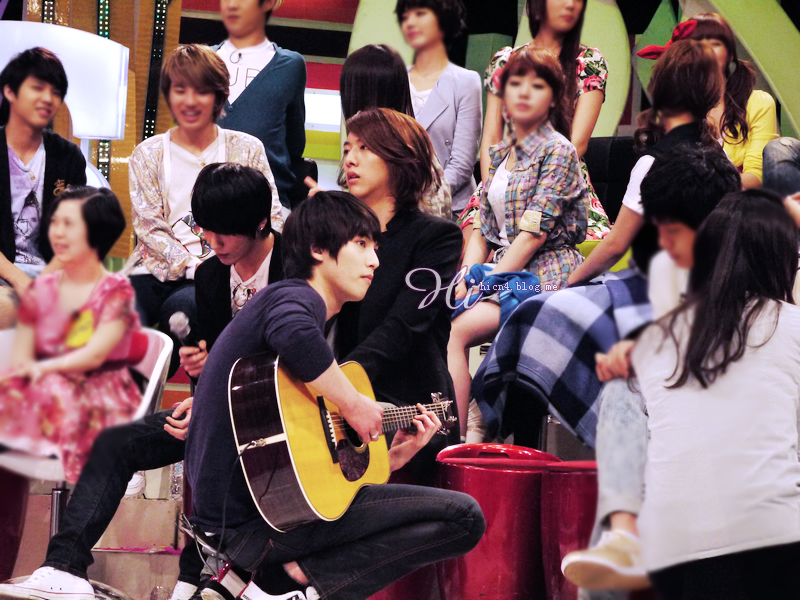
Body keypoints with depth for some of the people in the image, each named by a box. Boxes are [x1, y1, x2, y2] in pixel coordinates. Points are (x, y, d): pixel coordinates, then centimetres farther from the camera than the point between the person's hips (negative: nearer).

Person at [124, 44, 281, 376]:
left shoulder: (246, 150, 12)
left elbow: (271, 219, 8)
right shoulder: (148, 155, 14)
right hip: (157, 270, 1)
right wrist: (193, 266, -13)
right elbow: (148, 225, 4)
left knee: (181, 306, -38)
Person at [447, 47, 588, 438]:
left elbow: (534, 233, -13)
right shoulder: (501, 155, 18)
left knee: (455, 330, -28)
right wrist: (465, 281, -2)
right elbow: (484, 231, 16)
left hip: (545, 275, -7)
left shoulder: (557, 152, -6)